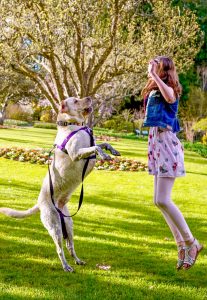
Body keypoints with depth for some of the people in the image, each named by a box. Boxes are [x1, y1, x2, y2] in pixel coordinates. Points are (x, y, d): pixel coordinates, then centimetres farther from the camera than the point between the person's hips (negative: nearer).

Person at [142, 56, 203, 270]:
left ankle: (191, 243, -2)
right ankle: (182, 246, 14)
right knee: (159, 201, 8)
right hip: (156, 143, 10)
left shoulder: (167, 90, -8)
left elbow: (170, 97, -35)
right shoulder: (153, 91, 17)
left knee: (162, 200, -14)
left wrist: (155, 75, -28)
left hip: (166, 144, -10)